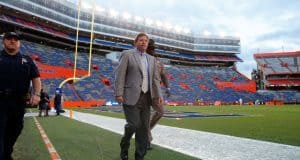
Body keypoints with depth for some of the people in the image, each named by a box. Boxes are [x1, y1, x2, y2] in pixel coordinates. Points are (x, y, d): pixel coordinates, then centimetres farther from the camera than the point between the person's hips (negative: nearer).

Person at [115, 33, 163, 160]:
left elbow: (155, 78, 13)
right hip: (131, 97, -5)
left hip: (146, 98, 5)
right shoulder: (127, 54, 1)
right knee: (134, 124, -9)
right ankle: (124, 147, 22)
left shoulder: (151, 59, 17)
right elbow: (119, 75, -6)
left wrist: (158, 94, 1)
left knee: (144, 128, 4)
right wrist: (118, 93, -14)